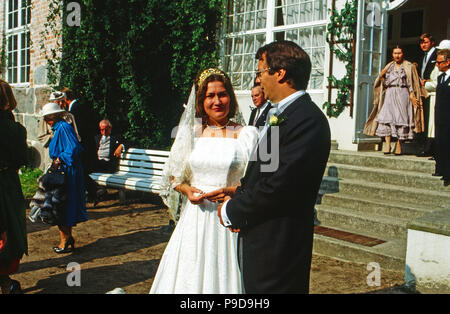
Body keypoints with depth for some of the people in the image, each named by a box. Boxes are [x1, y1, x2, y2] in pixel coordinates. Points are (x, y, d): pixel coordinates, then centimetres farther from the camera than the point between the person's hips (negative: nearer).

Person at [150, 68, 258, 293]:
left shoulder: (247, 134, -1)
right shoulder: (192, 133, 7)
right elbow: (173, 175, 14)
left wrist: (232, 191, -19)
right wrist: (187, 190, -5)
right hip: (195, 219, 3)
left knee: (223, 276, 3)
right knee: (189, 276, 8)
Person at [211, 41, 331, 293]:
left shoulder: (308, 119, -19)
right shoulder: (278, 114, 12)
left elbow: (280, 184, -24)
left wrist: (231, 211, -12)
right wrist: (237, 199, -3)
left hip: (280, 246, -9)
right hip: (257, 239, 9)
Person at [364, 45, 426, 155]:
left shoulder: (409, 66, 6)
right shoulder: (389, 66, 16)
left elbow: (412, 83, 1)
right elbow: (384, 83, 16)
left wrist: (412, 95, -11)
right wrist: (381, 76, -3)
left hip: (402, 94, -3)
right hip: (389, 95, 3)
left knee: (401, 119, -7)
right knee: (386, 118, -10)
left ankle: (399, 144, -3)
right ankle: (387, 144, -10)